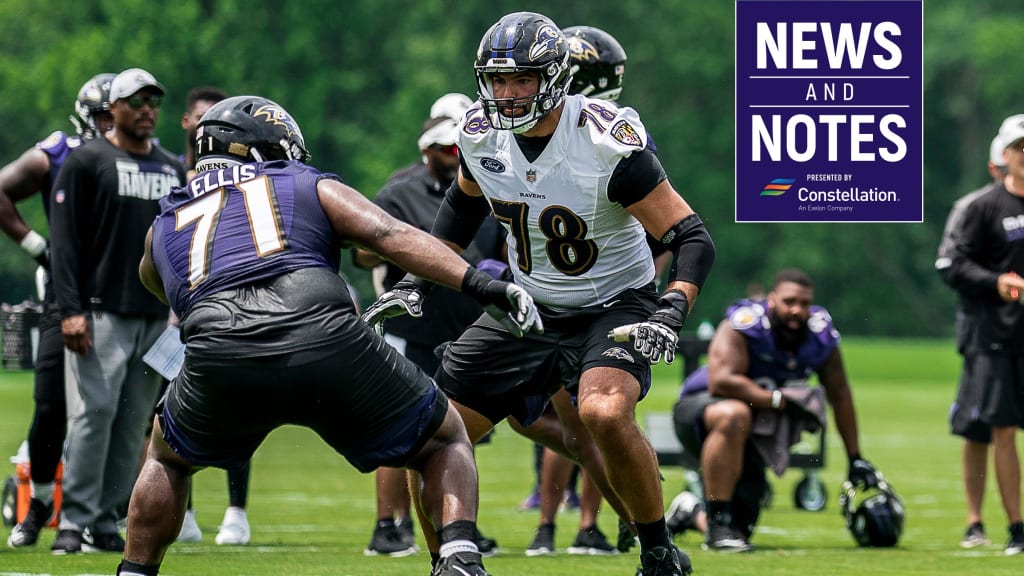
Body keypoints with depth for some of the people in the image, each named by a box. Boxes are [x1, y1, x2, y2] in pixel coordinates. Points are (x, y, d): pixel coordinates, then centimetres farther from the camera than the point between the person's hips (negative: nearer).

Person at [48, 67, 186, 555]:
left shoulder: (172, 170, 17)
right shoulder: (87, 162, -1)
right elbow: (65, 241, -6)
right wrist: (71, 309, -14)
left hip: (155, 316, 6)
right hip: (101, 310, -6)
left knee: (134, 421, 3)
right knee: (94, 411, -13)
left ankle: (105, 519, 9)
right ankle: (75, 520, -10)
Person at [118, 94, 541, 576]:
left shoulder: (164, 227, 32)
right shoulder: (309, 188, 24)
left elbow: (155, 282, 54)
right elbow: (389, 235, 7)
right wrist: (480, 285, -2)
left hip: (218, 360, 2)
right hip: (325, 340, -2)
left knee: (168, 457, 36)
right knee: (445, 441, 20)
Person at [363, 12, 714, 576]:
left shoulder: (608, 143, -25)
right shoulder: (481, 134, -8)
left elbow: (692, 239, -21)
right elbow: (463, 205, 17)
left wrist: (671, 313, -35)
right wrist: (414, 281, 10)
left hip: (613, 308, -6)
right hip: (528, 310, 6)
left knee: (604, 412, -34)